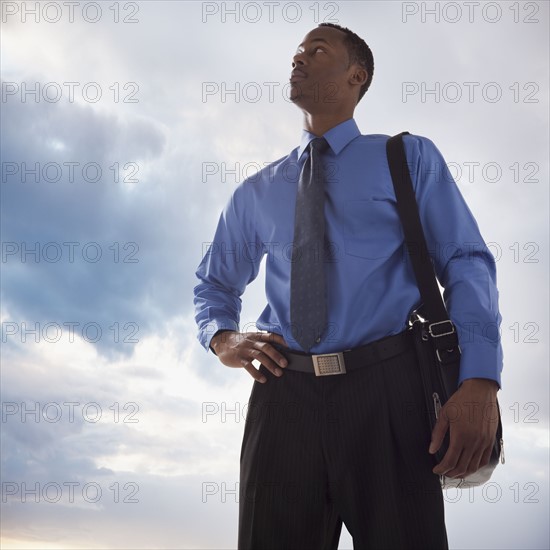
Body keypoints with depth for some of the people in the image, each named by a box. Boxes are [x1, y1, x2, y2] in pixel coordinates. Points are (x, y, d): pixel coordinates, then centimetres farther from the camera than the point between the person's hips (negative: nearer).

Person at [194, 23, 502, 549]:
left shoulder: (409, 158, 10)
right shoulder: (256, 192, 18)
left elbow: (466, 264, 1)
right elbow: (214, 283, 28)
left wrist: (479, 382, -15)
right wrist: (222, 338, 2)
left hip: (386, 388, -2)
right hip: (283, 393, 3)